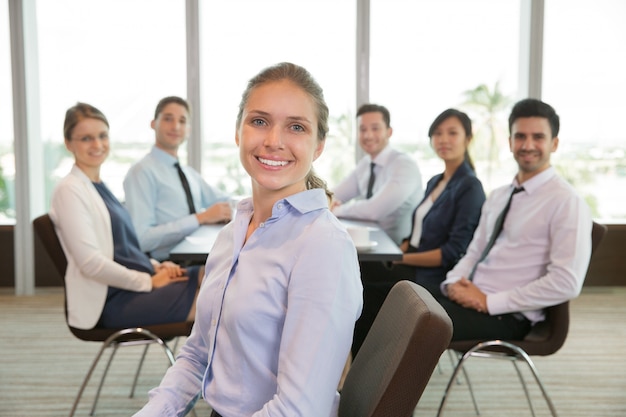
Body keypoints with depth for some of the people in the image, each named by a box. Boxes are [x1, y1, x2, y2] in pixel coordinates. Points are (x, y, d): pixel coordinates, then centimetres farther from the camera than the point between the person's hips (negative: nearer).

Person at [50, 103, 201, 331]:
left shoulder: (101, 187, 19)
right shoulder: (69, 190, -7)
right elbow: (91, 262, -16)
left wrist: (156, 266, 4)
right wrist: (149, 281, -13)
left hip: (135, 283, 8)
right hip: (110, 300, -8)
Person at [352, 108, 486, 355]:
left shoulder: (469, 187, -8)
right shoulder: (434, 182, 18)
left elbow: (454, 251, -15)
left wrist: (402, 258, -18)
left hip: (433, 278, -8)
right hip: (412, 267, 8)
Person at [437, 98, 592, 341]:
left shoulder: (566, 203, -8)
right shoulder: (497, 196, 16)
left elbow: (566, 284, -17)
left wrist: (488, 301, -17)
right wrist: (454, 283, -3)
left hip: (507, 317, -7)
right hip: (466, 299, 7)